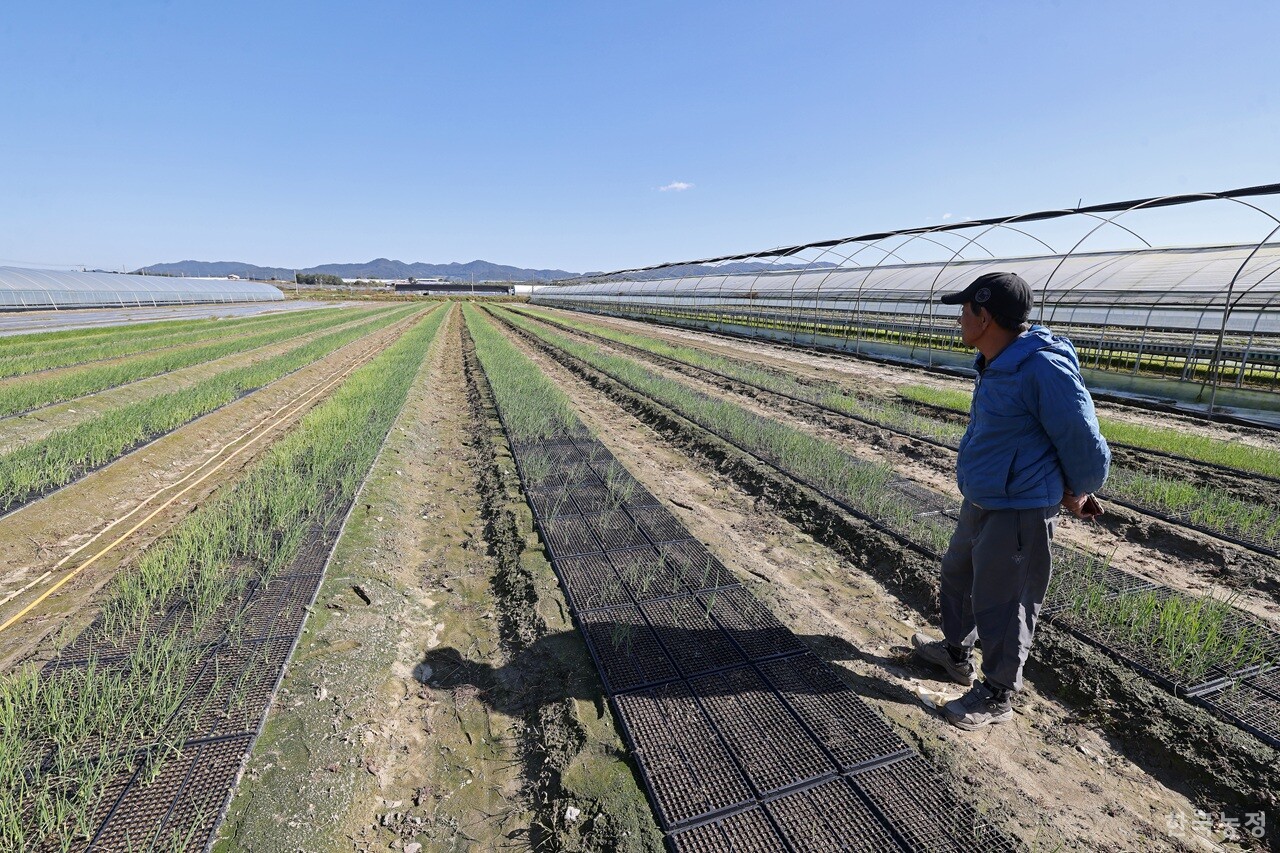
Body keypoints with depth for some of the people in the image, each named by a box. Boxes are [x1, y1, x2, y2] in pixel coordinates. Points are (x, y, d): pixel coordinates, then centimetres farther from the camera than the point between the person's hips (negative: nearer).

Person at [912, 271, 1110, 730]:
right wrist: (1070, 489, 18)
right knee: (957, 575, 25)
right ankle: (956, 653, 47)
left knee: (1001, 604, 5)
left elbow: (1084, 443, -18)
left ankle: (997, 696, 26)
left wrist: (1076, 494, 1)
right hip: (979, 503, 10)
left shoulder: (1043, 367, -25)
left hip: (1017, 513, -10)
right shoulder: (996, 363, 5)